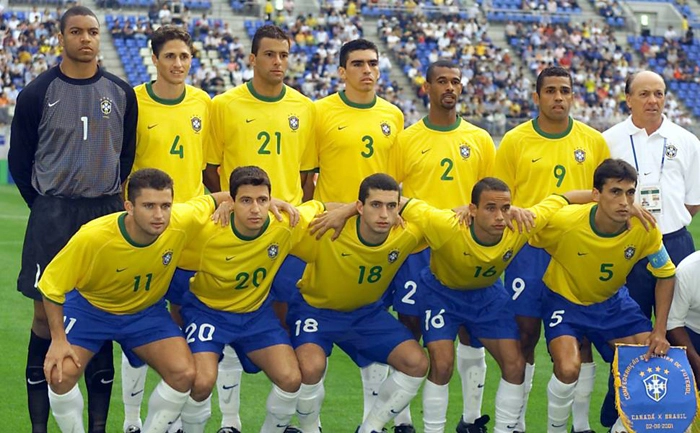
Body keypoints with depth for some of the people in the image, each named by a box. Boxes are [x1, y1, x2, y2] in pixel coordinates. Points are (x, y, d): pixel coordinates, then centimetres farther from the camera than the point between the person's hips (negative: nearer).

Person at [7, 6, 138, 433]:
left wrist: (111, 200, 8)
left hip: (106, 214, 2)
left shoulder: (121, 93, 5)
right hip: (52, 216, -2)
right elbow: (19, 158, 5)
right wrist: (44, 205, 4)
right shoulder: (38, 92, -1)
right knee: (46, 314, -2)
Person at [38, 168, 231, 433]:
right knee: (61, 374, -23)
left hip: (146, 311, 2)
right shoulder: (93, 237, -33)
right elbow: (52, 284, -18)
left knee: (184, 373, -18)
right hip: (90, 305, -2)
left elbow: (218, 200, -3)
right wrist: (58, 340, -19)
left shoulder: (182, 223, -26)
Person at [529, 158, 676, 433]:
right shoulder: (565, 222, -31)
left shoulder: (644, 228, -22)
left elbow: (665, 276, -7)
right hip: (565, 300, -4)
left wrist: (659, 332, -11)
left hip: (612, 301, 4)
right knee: (568, 368, -26)